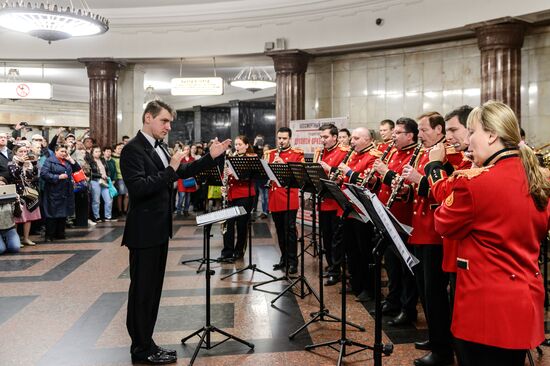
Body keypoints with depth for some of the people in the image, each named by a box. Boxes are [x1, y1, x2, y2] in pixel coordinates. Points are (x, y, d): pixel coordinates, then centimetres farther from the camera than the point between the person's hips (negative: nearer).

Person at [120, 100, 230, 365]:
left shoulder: (158, 147, 11)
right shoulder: (133, 149, -16)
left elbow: (181, 172, 20)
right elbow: (138, 187, -28)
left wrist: (211, 157, 13)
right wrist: (170, 170, -26)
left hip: (159, 229, 9)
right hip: (144, 232, -9)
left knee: (153, 289, 15)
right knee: (142, 291, 2)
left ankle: (145, 344, 27)